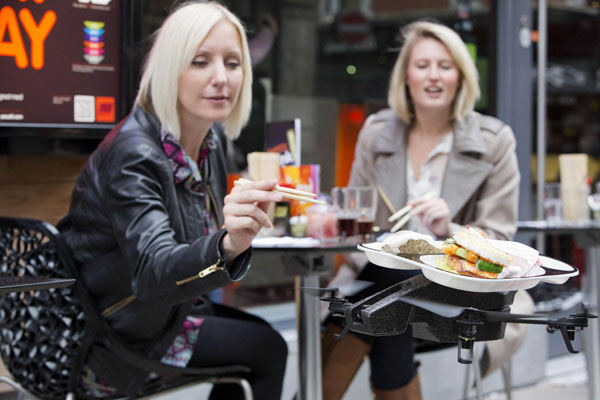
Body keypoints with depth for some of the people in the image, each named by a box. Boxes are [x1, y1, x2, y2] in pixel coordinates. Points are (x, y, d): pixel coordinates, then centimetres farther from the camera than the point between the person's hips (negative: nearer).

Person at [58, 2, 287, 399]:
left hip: (164, 306, 9)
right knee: (266, 348, -8)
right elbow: (153, 272, -42)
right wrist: (227, 246, -60)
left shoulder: (212, 138, -1)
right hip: (110, 337, -9)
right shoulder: (134, 154, -28)